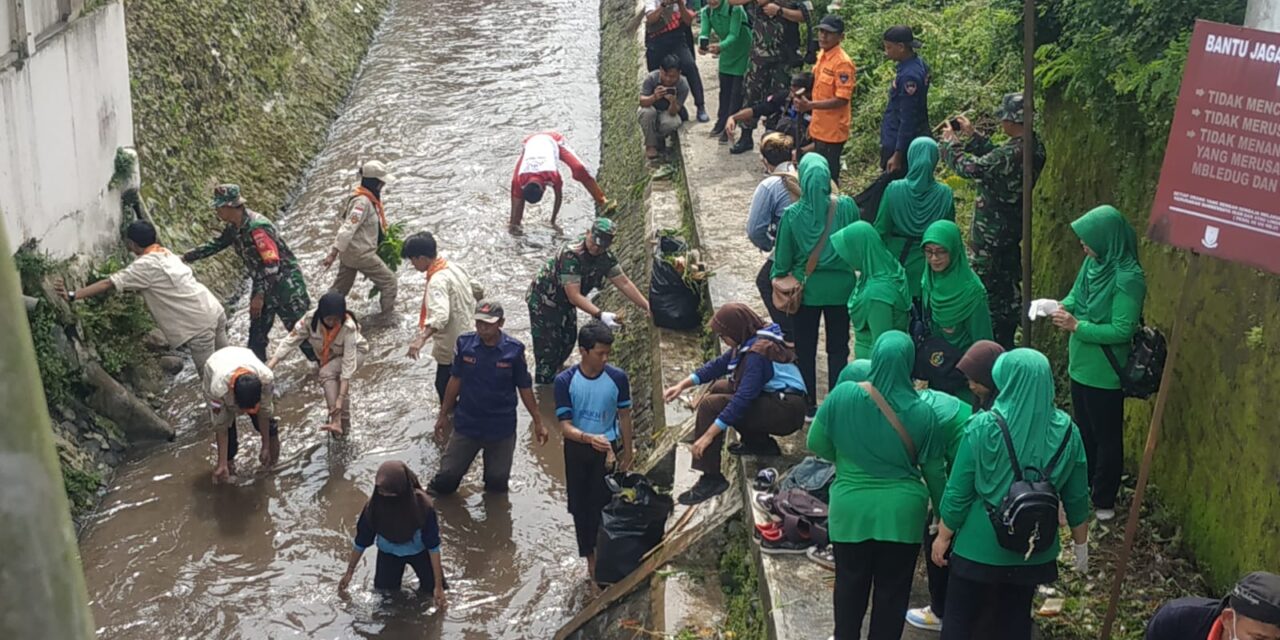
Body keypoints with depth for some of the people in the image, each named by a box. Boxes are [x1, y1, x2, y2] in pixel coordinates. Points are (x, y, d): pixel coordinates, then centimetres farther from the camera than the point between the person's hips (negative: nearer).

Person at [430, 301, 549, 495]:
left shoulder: (514, 350, -14)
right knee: (448, 474, 6)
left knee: (497, 480, 13)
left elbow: (525, 388, -3)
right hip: (466, 424, 1)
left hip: (501, 428, -1)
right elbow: (455, 380, 2)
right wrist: (444, 415, 8)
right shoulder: (465, 343, -10)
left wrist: (538, 422, 1)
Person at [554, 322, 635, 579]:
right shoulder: (565, 381, -15)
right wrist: (590, 438, -36)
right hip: (577, 450, 1)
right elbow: (565, 425, -18)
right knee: (580, 507, 11)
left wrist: (627, 452, 6)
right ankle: (590, 557, 27)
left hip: (608, 450, -1)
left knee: (603, 506, -1)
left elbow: (624, 416, 2)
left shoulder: (617, 378, -12)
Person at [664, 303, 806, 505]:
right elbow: (718, 365, 16)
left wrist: (708, 435, -26)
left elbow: (743, 399, -27)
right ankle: (761, 443, 19)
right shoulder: (748, 342, 7)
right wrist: (683, 385, 6)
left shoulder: (758, 353, -22)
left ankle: (711, 480, -19)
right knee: (719, 388, 20)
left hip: (786, 411, -10)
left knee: (710, 405, -19)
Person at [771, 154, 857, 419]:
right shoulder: (845, 207, -15)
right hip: (840, 288, 1)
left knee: (805, 350, 14)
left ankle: (809, 406, 22)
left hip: (807, 289, -1)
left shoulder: (792, 215, -16)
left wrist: (778, 279, 11)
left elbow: (783, 257, -6)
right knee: (838, 349, 15)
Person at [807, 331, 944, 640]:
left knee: (850, 581, 20)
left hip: (851, 507, 1)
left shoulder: (842, 396, -14)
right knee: (892, 588, 13)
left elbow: (816, 444, -3)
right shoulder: (921, 412, -13)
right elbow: (934, 471, -3)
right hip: (901, 511, -1)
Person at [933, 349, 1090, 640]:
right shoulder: (1066, 430, -8)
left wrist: (943, 536, 1)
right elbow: (1076, 497, 1)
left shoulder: (984, 427, -18)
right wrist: (1080, 543, 15)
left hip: (980, 547, -3)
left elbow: (958, 492, -13)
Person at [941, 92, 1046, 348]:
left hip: (992, 234, -9)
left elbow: (968, 167, -22)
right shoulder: (1034, 147, -1)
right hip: (1014, 228, 9)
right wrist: (972, 135, 13)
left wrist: (950, 141, -5)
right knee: (1009, 282, 20)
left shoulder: (1013, 153, -30)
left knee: (988, 287, 2)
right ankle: (1007, 340, 32)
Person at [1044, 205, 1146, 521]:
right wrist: (1063, 306, -10)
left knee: (1107, 437, 9)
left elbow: (1122, 330, -25)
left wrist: (1076, 326, -25)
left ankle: (1104, 501, 24)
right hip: (1081, 365, 8)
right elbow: (1077, 293, 12)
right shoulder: (1093, 262, -2)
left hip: (1105, 373, -8)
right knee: (1084, 430, 24)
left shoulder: (1127, 279, -26)